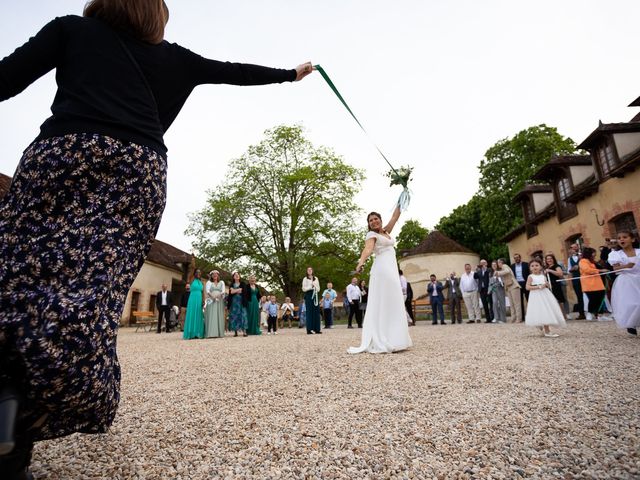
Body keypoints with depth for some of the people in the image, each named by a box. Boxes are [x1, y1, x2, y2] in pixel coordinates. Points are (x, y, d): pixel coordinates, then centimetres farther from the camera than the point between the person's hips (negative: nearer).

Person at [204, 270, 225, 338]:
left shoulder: (221, 282, 17)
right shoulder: (209, 282, 12)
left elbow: (223, 291, 3)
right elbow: (207, 291, -3)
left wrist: (219, 295, -18)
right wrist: (212, 296, -20)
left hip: (219, 301, 2)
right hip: (211, 301, -2)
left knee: (219, 316, -4)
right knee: (211, 316, -10)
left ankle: (219, 333, -4)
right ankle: (211, 333, -15)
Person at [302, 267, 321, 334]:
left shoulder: (316, 278, 15)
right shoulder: (305, 279, 4)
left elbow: (318, 288, 13)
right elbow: (304, 289, -3)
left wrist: (314, 286, -7)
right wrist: (310, 287, -11)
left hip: (315, 295, 4)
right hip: (308, 295, -4)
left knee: (316, 312, 1)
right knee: (309, 312, -5)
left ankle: (317, 329, 6)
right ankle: (309, 329, -2)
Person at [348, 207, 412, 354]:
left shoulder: (386, 232, 22)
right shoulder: (371, 234, 0)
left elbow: (395, 217, 25)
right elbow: (368, 249, -19)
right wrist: (361, 262, -37)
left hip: (392, 269, 8)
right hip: (382, 269, -8)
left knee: (393, 304, 6)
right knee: (383, 304, -12)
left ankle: (392, 341, 10)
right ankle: (382, 342, -13)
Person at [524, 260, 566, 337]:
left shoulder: (543, 276, 9)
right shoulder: (531, 276, -5)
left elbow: (548, 286, 17)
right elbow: (527, 287, -14)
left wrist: (547, 284, -7)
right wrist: (539, 286, -19)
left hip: (545, 295, 5)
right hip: (536, 296, -5)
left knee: (548, 312, 5)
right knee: (541, 313, -8)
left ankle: (546, 330, 20)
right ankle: (546, 331, -1)